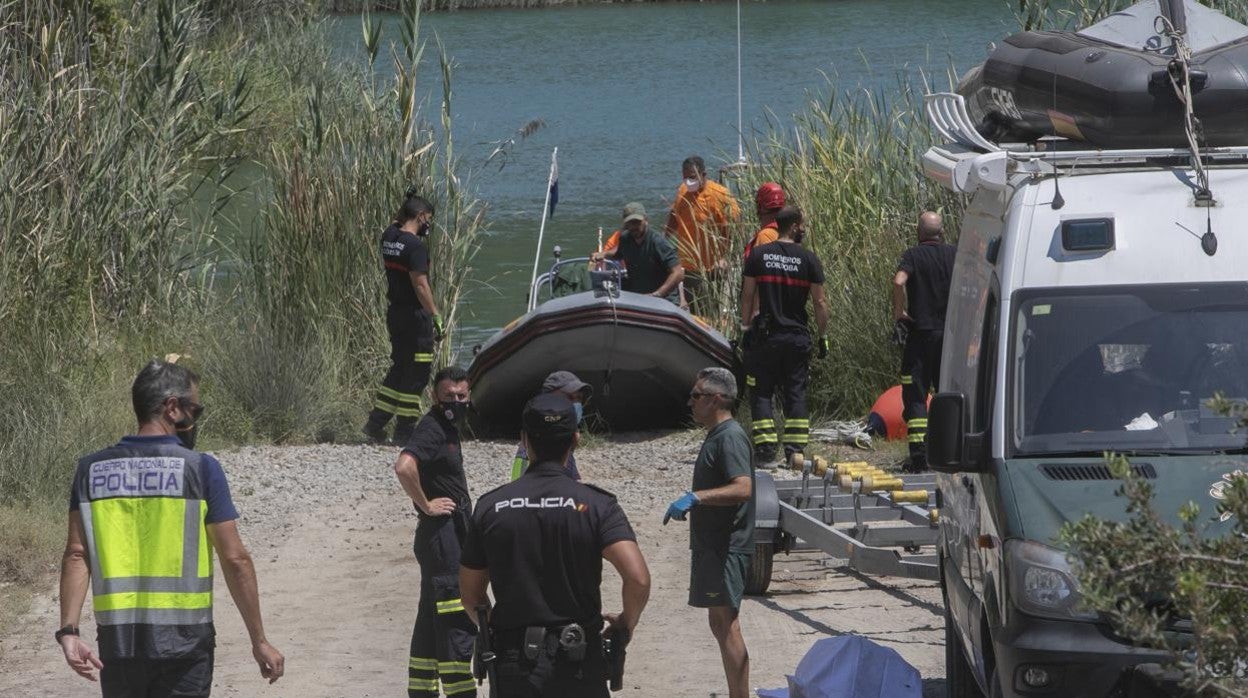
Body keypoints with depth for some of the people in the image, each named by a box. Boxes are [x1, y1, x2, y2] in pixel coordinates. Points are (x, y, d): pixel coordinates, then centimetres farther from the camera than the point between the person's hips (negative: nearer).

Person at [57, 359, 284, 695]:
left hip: (117, 642, 3)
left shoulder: (92, 470, 4)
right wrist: (259, 641, -1)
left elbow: (76, 555, -4)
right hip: (183, 642, -3)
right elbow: (235, 559, -6)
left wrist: (68, 631, -8)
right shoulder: (200, 469, -6)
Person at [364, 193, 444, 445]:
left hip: (394, 312, 9)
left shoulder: (389, 237, 6)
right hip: (415, 316, -9)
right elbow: (420, 285, -23)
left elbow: (396, 223, 33)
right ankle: (404, 431, 2)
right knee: (416, 374, 0)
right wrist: (436, 316, -21)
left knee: (399, 368, 18)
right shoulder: (415, 246, -18)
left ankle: (375, 424, 17)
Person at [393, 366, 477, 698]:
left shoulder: (449, 428, 15)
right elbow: (404, 467, -32)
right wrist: (426, 505, -21)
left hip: (453, 533, 10)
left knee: (431, 618, 14)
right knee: (457, 624, -10)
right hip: (440, 533, -10)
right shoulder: (431, 429, -15)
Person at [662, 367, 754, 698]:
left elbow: (743, 489, -30)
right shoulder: (716, 436, 16)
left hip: (726, 547, -11)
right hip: (712, 544, 11)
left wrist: (695, 497, -35)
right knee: (720, 624, 13)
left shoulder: (730, 438, -17)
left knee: (726, 624, -11)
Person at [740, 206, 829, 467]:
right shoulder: (808, 259, -3)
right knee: (795, 393, 7)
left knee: (761, 392, 5)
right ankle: (795, 450, 4)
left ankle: (765, 450, -4)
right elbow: (820, 302, -2)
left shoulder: (758, 255, -1)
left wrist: (745, 328, 9)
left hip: (766, 336, 0)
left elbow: (747, 296, 1)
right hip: (798, 336, 0)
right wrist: (823, 336, 7)